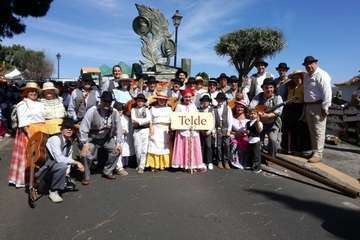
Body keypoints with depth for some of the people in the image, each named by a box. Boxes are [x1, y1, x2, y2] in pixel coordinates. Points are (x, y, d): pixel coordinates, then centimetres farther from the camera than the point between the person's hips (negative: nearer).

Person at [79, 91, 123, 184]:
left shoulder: (114, 112, -12)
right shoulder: (92, 111, -22)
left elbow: (118, 128, -5)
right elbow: (83, 128, -22)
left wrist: (118, 143, -8)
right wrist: (85, 143, -27)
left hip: (106, 138, 4)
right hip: (92, 139, -4)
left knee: (117, 150, -7)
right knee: (87, 154, -22)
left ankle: (107, 171, 14)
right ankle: (86, 177, 1)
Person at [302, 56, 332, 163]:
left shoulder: (322, 75, -10)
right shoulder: (307, 76, 18)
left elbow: (327, 93, -17)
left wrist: (325, 107, -20)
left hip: (318, 106, -9)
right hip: (308, 106, 9)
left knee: (318, 131, -7)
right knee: (312, 130, 13)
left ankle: (318, 154, -4)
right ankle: (314, 151, 22)